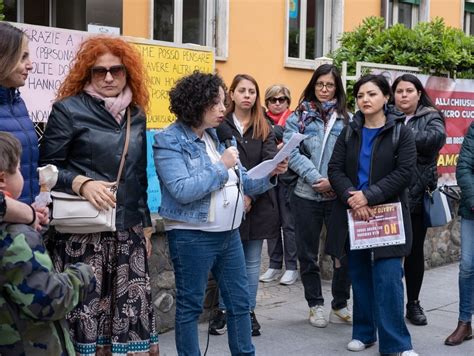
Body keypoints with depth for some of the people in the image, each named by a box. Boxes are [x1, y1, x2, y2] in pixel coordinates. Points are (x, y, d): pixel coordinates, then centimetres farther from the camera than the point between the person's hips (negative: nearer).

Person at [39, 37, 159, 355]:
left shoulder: (136, 115, 13)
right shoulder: (68, 109, -2)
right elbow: (47, 167, -4)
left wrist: (146, 225, 18)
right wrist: (82, 183, -21)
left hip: (128, 232, 5)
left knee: (132, 313, 2)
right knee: (87, 313, -4)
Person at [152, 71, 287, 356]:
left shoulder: (218, 136, 10)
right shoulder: (168, 141, -11)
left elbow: (242, 182, 12)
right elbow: (182, 190, -23)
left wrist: (271, 174, -5)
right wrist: (221, 167, -18)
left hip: (229, 233, 7)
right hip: (192, 237, -7)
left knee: (240, 301, 14)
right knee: (190, 305, 5)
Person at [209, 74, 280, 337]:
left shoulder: (264, 129, 8)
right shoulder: (220, 126, 0)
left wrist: (251, 196, -16)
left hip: (258, 204, 2)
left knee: (252, 261, 9)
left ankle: (249, 311, 18)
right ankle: (222, 310, 17)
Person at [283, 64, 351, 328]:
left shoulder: (346, 119, 5)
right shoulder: (300, 117, 4)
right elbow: (293, 153, -5)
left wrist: (334, 180, -14)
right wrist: (316, 179, -14)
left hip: (338, 195, 0)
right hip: (306, 194, 0)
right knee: (308, 254, 9)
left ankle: (340, 305, 18)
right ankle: (316, 305, 24)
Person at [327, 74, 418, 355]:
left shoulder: (401, 132, 0)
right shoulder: (349, 132, 10)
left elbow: (404, 172, -10)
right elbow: (335, 169, 2)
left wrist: (368, 195, -18)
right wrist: (352, 197, -15)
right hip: (354, 213, 4)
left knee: (388, 277, -9)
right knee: (360, 276, 9)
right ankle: (364, 333, 22)